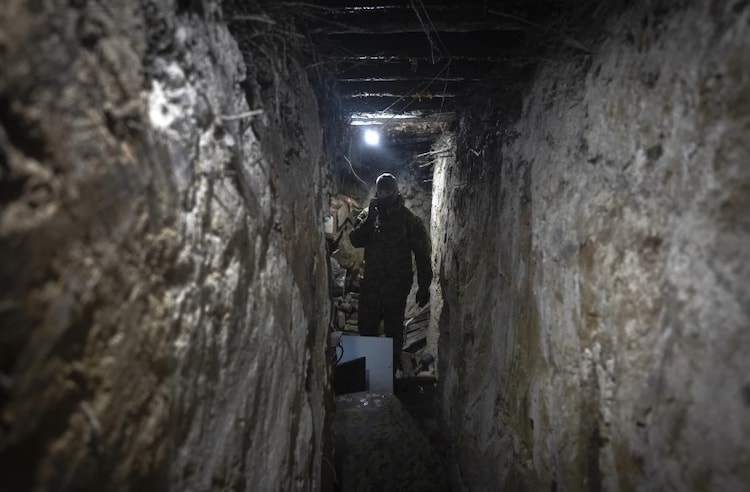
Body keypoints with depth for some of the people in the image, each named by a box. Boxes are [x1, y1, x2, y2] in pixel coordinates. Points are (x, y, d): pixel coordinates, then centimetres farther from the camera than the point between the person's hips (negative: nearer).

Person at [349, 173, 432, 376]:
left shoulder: (409, 220, -8)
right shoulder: (368, 214, 4)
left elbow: (422, 254, -6)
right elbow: (355, 241, -8)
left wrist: (424, 286, -8)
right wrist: (369, 218, -19)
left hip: (396, 287, -3)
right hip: (370, 284, 3)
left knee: (394, 331, 9)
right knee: (366, 328, 12)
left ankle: (391, 372, 25)